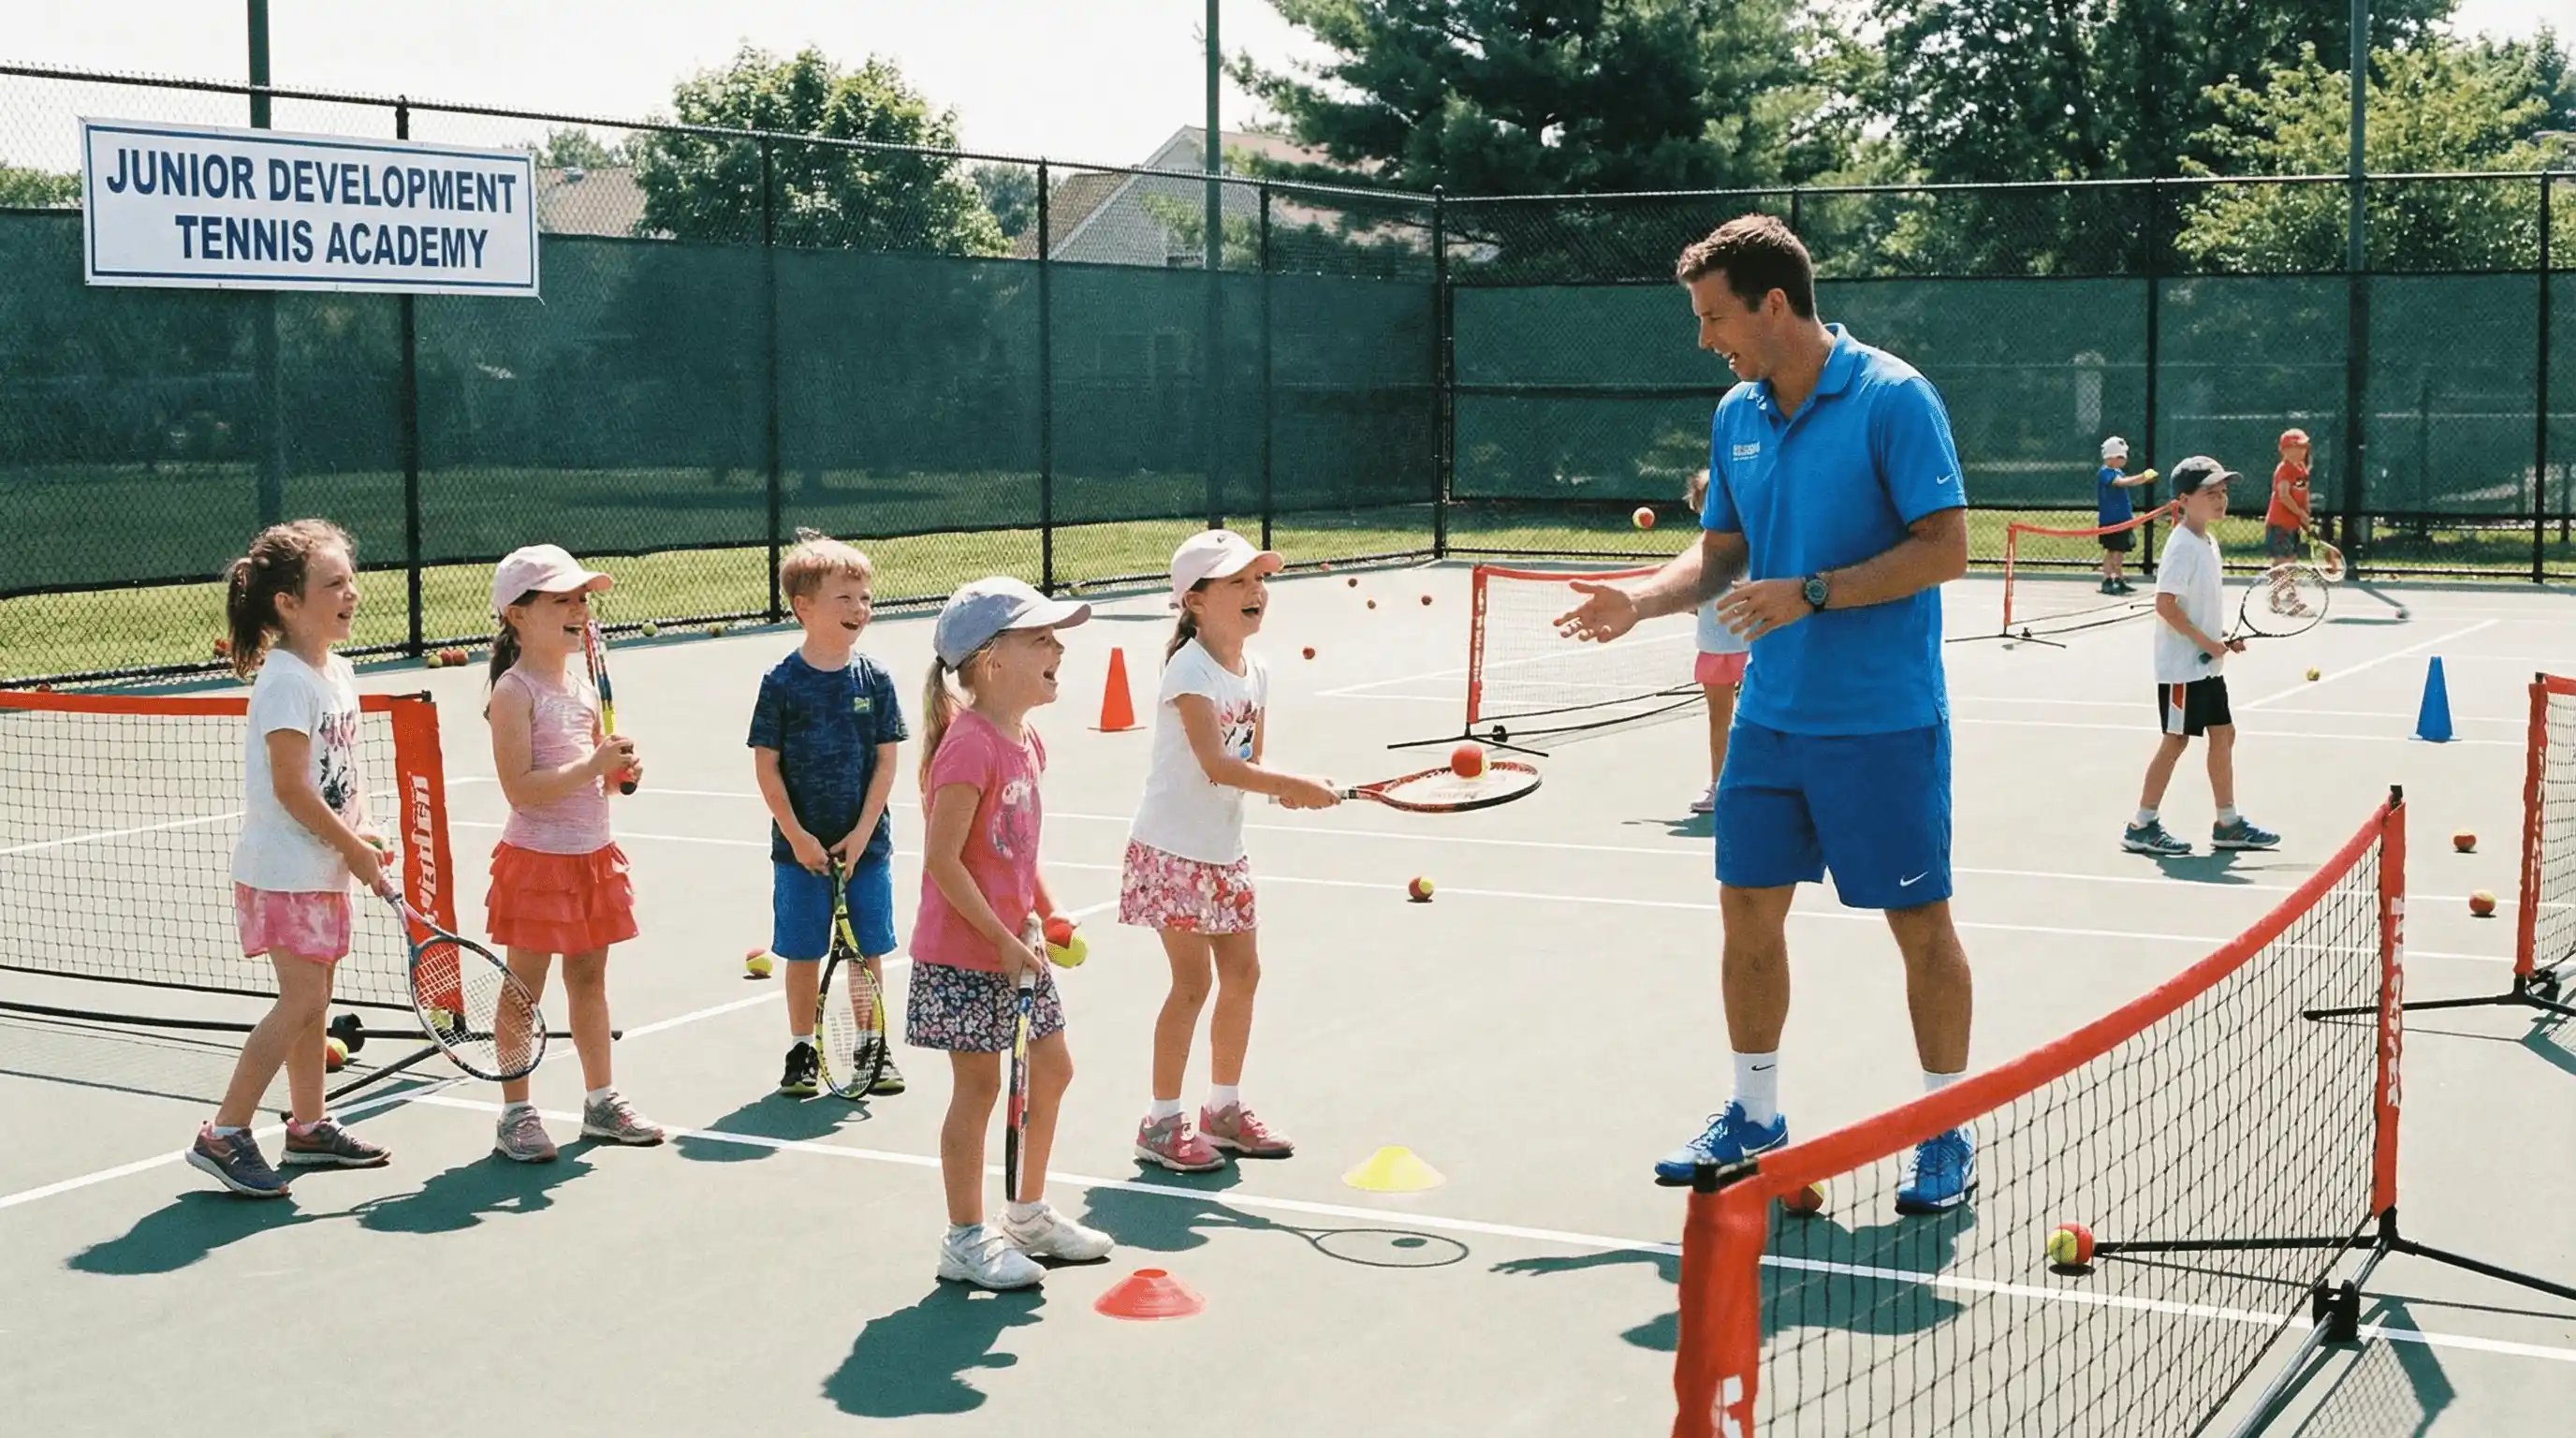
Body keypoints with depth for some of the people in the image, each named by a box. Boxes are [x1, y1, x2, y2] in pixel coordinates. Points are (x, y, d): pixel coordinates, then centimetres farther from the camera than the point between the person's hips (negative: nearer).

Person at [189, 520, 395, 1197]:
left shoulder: (338, 673, 10)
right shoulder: (286, 680, -18)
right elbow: (291, 788, -20)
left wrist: (360, 833, 4)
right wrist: (353, 849, -14)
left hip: (321, 868, 9)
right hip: (283, 869, -9)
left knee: (312, 996, 14)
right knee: (302, 998, -10)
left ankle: (310, 1125, 25)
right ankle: (224, 1136, -5)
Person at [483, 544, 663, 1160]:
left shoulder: (583, 683, 9)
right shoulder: (514, 692, -15)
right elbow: (520, 788, -23)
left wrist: (618, 769, -1)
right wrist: (592, 765, -24)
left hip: (593, 854, 7)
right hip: (536, 859, -7)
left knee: (589, 977, 15)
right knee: (524, 987, 1)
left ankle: (601, 1100, 24)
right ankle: (516, 1115, 10)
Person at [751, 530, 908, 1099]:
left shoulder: (874, 679, -1)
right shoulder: (782, 683, -6)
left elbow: (885, 761, 0)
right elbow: (766, 765, -5)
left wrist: (862, 833, -8)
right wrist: (797, 836, -11)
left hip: (864, 844, 2)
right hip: (801, 845, -2)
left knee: (867, 952, 8)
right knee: (803, 953, 6)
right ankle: (802, 1051, 20)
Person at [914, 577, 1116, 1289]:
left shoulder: (1025, 742, 7)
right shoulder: (969, 747, -21)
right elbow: (943, 860, -23)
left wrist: (1044, 916, 8)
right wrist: (1003, 939, -21)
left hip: (1017, 945, 9)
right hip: (965, 952, -9)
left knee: (1052, 1069, 16)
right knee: (978, 1084, 1)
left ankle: (1029, 1215, 33)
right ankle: (966, 1240, 14)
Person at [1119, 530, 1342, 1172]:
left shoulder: (1255, 672, 7)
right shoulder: (1190, 670, -19)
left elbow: (1248, 760, 10)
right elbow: (1217, 765, -28)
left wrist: (1280, 789, -11)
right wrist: (1296, 786, -28)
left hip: (1224, 850, 8)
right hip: (1173, 849, -8)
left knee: (1242, 973, 12)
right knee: (1192, 982, -5)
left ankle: (1225, 1107, 27)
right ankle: (1161, 1124, 7)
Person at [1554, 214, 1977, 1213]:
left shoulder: (1892, 398, -13)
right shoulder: (1735, 415, 8)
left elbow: (1945, 548, -17)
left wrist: (1813, 594, -23)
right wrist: (1641, 600, -1)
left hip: (1883, 720, -7)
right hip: (1770, 713, 7)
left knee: (1919, 922, 3)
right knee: (1748, 908, 10)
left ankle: (1946, 1137, 16)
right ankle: (1755, 1116, 25)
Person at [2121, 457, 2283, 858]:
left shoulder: (2208, 543, 11)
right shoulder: (2183, 547, -18)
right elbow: (2165, 604, -24)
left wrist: (2224, 639, 7)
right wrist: (2206, 642, -21)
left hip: (2207, 664, 9)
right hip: (2182, 665, -9)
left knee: (2223, 734, 12)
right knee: (2176, 740, -4)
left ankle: (2228, 824, 21)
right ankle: (2141, 827, 4)